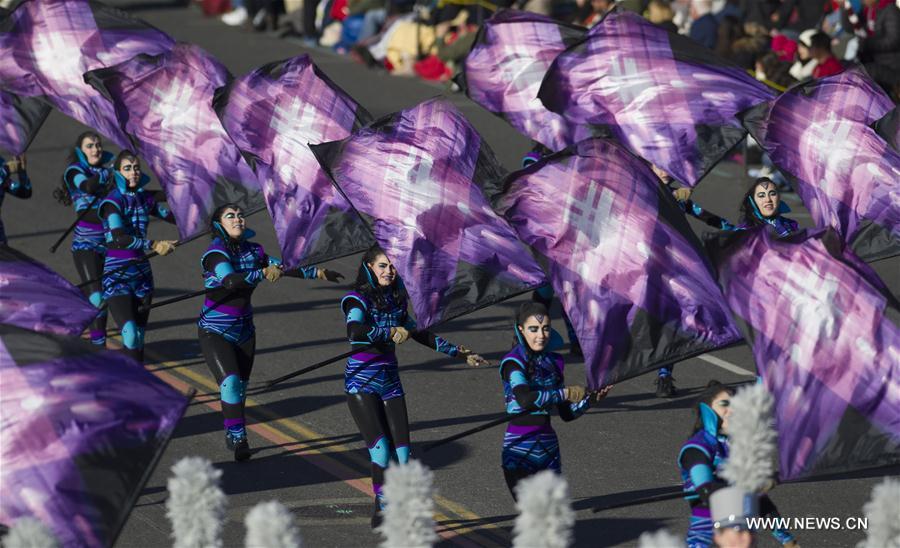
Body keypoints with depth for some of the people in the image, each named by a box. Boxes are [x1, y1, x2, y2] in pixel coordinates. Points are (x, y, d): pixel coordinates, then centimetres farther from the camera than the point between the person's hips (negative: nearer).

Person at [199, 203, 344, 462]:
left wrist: (318, 272, 19)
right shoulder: (215, 252, -17)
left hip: (244, 330, 6)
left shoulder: (253, 251, 2)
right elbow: (230, 280, -35)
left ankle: (232, 437, 28)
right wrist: (263, 273, -47)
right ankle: (237, 437, -14)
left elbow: (283, 268, 14)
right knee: (230, 382, -21)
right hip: (214, 332, -6)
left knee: (240, 387, 11)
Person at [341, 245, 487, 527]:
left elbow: (420, 334, 25)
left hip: (390, 379, 6)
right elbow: (354, 330, -28)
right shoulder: (358, 299, -6)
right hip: (362, 381, -6)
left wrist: (457, 352, 28)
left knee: (402, 453, -3)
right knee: (381, 450, -15)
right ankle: (382, 510, -5)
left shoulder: (395, 300, 13)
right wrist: (391, 332, -24)